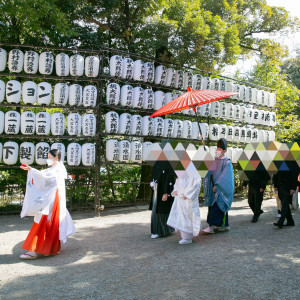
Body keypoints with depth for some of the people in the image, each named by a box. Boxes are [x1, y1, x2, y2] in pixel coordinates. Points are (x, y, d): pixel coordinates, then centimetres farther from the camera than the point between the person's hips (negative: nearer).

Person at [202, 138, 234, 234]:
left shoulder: (227, 162, -10)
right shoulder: (216, 161, 10)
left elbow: (224, 177, -17)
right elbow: (211, 173, 10)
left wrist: (216, 186, -19)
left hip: (222, 189, -7)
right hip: (216, 188, 7)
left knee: (216, 208, -11)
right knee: (222, 208, 10)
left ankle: (212, 226, -12)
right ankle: (225, 226, 18)